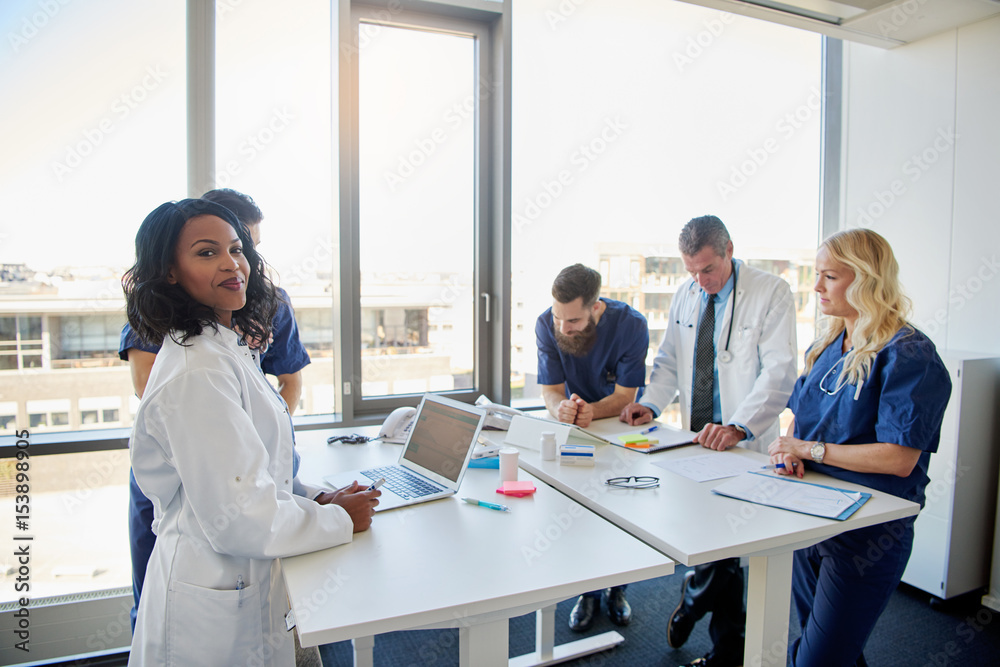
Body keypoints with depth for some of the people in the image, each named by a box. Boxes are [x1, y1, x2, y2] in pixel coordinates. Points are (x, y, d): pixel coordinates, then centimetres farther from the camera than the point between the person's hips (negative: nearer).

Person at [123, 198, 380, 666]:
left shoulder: (228, 348, 7)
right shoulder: (196, 372, -25)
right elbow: (238, 517, -25)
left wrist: (317, 498, 2)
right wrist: (339, 520, -13)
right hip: (215, 614, -9)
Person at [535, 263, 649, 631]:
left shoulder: (631, 324, -26)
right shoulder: (546, 325, -20)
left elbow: (625, 396, -20)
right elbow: (550, 389, -14)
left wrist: (592, 411, -41)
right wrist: (561, 408, -38)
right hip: (575, 427, 1)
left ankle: (616, 588, 19)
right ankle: (588, 590, 12)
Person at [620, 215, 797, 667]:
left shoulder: (771, 293, -7)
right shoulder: (685, 296, 10)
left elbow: (779, 371, -15)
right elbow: (669, 362, 18)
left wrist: (737, 427, -27)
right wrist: (651, 403, 0)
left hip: (744, 444, -4)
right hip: (696, 440, 5)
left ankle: (693, 600, 23)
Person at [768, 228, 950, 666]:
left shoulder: (908, 355, -16)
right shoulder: (826, 345, 8)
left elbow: (899, 459, -22)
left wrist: (810, 449, -17)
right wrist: (791, 449, -6)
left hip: (869, 532, -7)